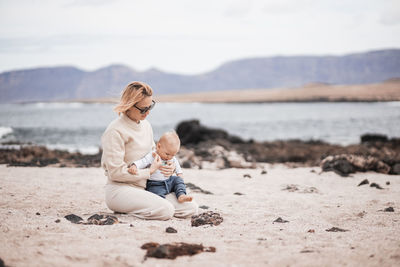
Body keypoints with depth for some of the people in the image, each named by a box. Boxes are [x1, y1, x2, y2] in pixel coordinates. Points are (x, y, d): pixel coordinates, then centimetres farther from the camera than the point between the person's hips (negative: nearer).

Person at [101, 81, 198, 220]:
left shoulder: (145, 125, 12)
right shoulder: (115, 131, -14)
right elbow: (116, 172, -17)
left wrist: (168, 165, 1)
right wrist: (149, 172, -14)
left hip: (145, 188, 9)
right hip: (121, 189, -9)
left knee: (192, 207, -6)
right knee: (166, 210, -32)